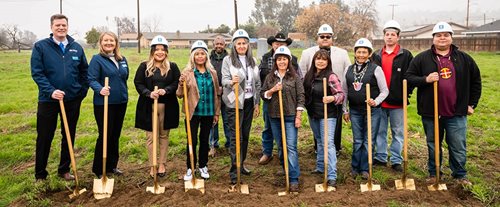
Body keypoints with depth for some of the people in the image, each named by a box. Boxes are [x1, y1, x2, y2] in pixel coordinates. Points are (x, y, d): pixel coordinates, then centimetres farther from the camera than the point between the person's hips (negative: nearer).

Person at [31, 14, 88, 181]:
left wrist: (83, 91, 3)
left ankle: (64, 170, 27)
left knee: (69, 137, 12)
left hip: (73, 100, 3)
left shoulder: (76, 47, 4)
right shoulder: (40, 46, -4)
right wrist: (51, 91, -20)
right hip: (48, 100, -3)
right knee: (44, 138, 7)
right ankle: (40, 174, 21)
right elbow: (36, 73, -9)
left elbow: (84, 71, 12)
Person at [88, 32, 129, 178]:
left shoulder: (122, 59, 9)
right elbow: (92, 80, -15)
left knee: (115, 135, 14)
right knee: (105, 135, -1)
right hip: (103, 103, -6)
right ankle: (98, 169, 14)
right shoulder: (97, 59, -8)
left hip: (121, 102, 6)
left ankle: (112, 165, 28)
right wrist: (100, 89, -33)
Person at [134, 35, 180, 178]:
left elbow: (177, 83, -1)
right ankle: (152, 166, 15)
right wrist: (149, 93, -18)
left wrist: (166, 90, -18)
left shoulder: (172, 67, 5)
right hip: (148, 107, -1)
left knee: (164, 136, 11)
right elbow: (138, 83, -1)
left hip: (167, 107, 1)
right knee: (151, 137, 3)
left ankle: (162, 164, 25)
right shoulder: (144, 66, 2)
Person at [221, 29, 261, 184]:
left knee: (245, 135, 12)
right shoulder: (228, 60, -4)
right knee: (236, 137, -6)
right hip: (235, 103, -5)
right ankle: (234, 171, -2)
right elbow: (224, 80, -12)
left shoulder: (253, 61, 9)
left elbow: (257, 83, 12)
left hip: (249, 102, 5)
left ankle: (241, 164, 26)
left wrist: (257, 103, 10)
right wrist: (231, 82, -35)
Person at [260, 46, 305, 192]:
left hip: (290, 116, -3)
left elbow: (300, 97, -2)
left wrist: (298, 117, -8)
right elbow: (263, 95, 8)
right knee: (280, 146, 12)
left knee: (291, 146, -8)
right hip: (275, 117, 4)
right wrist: (273, 90, -11)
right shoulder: (270, 77, 8)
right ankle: (286, 171, 29)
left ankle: (294, 179, -5)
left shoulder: (294, 77, 0)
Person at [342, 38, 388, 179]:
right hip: (355, 111, 3)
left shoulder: (375, 69, -5)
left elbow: (384, 91, -2)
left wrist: (376, 101, -20)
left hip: (372, 111, -3)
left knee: (368, 141, 4)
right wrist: (345, 110, 11)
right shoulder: (349, 70, 7)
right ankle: (355, 167, 23)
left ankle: (364, 169, 17)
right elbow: (345, 91, 12)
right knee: (357, 141, 11)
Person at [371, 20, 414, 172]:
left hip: (397, 102, -2)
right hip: (379, 101, 3)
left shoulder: (406, 55, 0)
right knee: (380, 131, 11)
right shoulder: (376, 55, 9)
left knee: (398, 132, 6)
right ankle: (380, 157, 24)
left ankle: (396, 160, 17)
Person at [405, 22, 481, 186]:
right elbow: (409, 77, -1)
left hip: (457, 112, 1)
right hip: (430, 112, -1)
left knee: (459, 147, 6)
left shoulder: (464, 59, 6)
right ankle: (433, 173, 27)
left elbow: (476, 81, 14)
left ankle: (460, 175, 25)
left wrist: (472, 104, 10)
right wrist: (425, 79, -19)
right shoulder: (422, 58, 0)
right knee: (433, 145, 13)